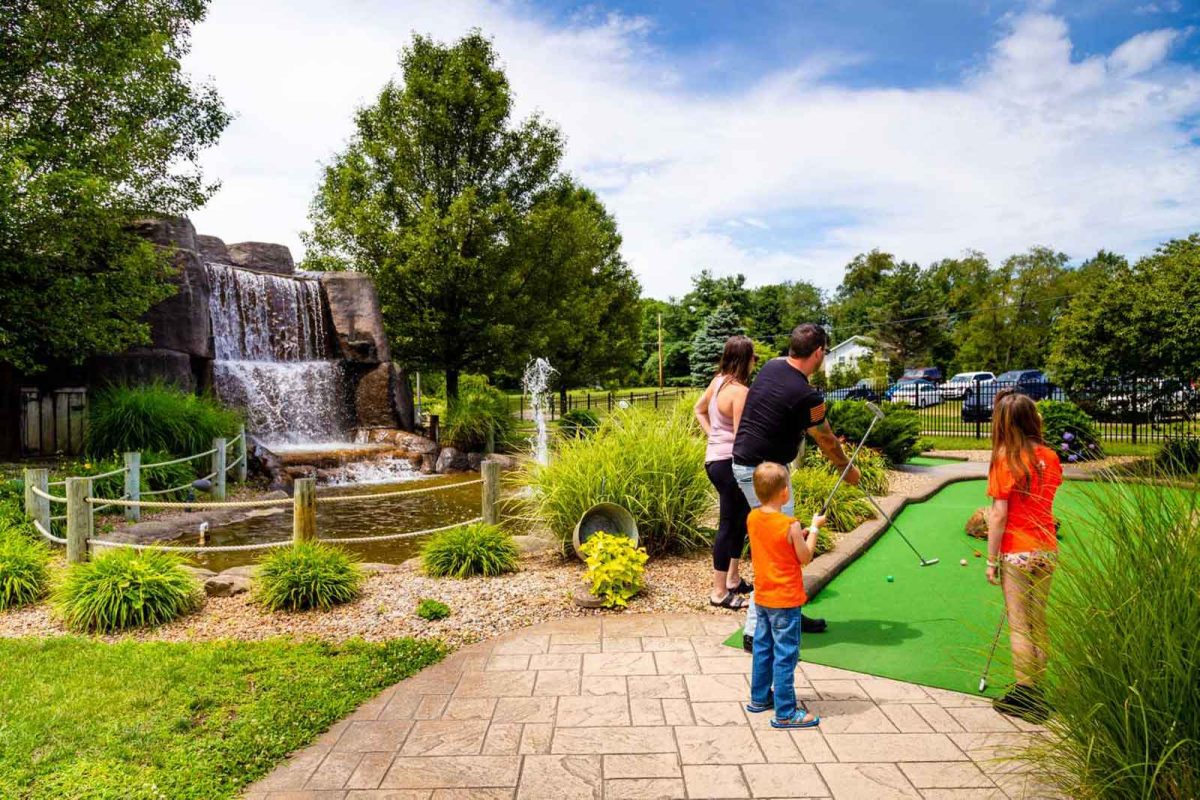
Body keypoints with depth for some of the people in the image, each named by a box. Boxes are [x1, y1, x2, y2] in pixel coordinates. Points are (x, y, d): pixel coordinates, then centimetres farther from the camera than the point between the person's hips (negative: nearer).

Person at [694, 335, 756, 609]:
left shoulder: (719, 380, 7)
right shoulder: (740, 391, -20)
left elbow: (699, 410, 21)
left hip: (715, 457, 10)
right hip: (729, 462, -10)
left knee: (741, 518, 20)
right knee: (729, 524, -1)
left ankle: (733, 579, 32)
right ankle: (719, 592, 8)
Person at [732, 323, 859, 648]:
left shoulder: (771, 366, 3)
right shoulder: (806, 397, -19)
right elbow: (827, 443, -2)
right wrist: (849, 470, 17)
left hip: (746, 461, 9)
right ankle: (755, 630, 1)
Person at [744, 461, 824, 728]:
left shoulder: (752, 518, -2)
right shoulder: (790, 526, -22)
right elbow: (805, 558, -9)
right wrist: (813, 529, 1)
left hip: (762, 598, 7)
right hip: (785, 600, -7)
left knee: (762, 648, 20)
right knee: (785, 655, 2)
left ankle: (760, 697, 33)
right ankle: (785, 713, 9)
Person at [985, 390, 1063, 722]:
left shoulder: (1005, 459, -13)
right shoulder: (1050, 457, 3)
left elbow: (999, 514, -14)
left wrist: (992, 560, -7)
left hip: (1016, 554, -6)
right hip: (1047, 551, 6)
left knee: (1019, 626, 3)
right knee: (1039, 623, 15)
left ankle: (1024, 696, 10)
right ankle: (1037, 693, 24)